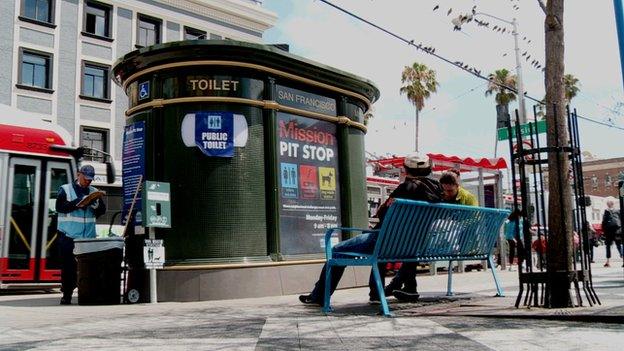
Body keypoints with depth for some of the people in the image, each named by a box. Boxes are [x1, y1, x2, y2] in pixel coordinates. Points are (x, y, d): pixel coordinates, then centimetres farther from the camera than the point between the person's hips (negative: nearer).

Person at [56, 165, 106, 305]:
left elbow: (102, 210, 11)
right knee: (68, 267, -1)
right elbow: (59, 207, -8)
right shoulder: (65, 189, 5)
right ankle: (67, 294, 8)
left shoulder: (94, 192, 16)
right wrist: (77, 203, -18)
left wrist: (96, 205, -11)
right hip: (69, 235, -3)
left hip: (88, 236, 3)